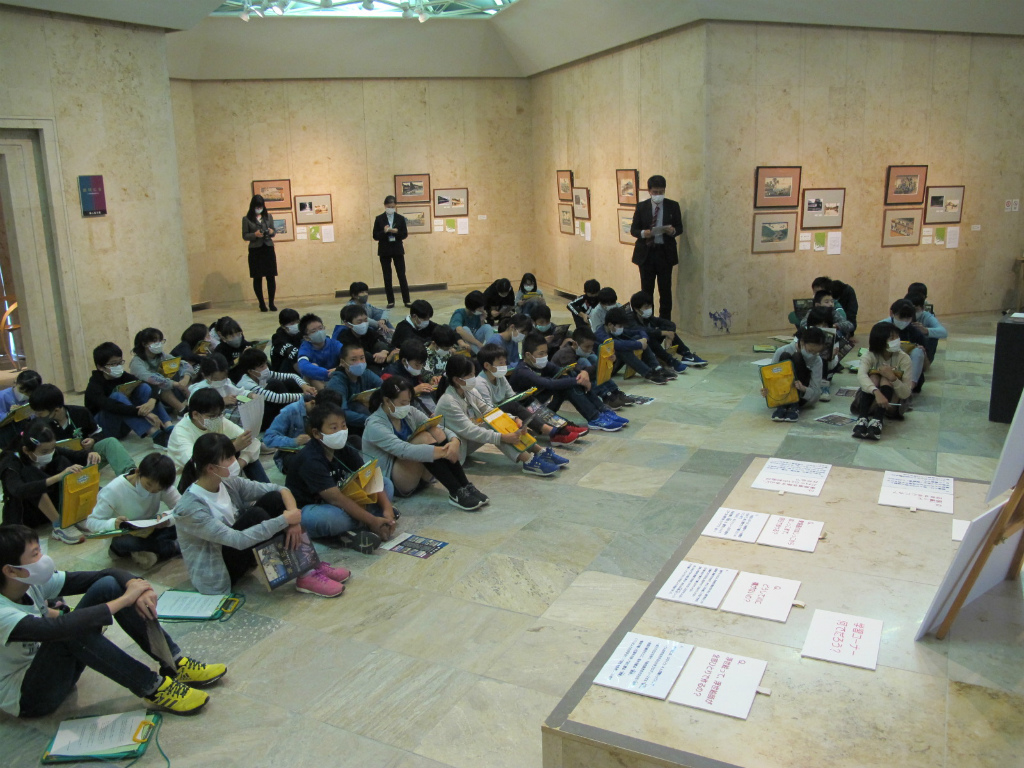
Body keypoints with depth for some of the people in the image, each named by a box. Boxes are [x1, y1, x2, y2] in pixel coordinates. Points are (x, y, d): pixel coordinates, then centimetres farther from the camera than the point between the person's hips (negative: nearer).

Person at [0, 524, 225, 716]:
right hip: (26, 698, -7)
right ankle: (153, 688, -26)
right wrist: (125, 599, -38)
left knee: (107, 585, -12)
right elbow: (61, 628, -46)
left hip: (50, 669, 7)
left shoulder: (35, 583, -7)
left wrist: (135, 585, -31)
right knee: (71, 630, -37)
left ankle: (174, 664, -12)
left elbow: (108, 573, -9)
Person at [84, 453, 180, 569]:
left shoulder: (162, 486, -15)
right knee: (125, 542, -39)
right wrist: (113, 523, -41)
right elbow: (91, 522, -20)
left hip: (150, 531, 2)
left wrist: (169, 518, -43)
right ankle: (173, 547, -20)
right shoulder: (113, 491, -23)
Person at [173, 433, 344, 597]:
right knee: (256, 515, -29)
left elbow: (280, 489, -5)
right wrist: (285, 519, -30)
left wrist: (293, 517, -25)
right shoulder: (190, 507, -27)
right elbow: (238, 540, -34)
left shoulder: (229, 484, -6)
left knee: (274, 499, -14)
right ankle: (304, 577, -20)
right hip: (216, 573, -7)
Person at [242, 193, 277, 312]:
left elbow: (274, 231, 15)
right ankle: (261, 304, 9)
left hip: (268, 249, 2)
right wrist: (255, 234, -16)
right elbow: (244, 236, 1)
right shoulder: (247, 219, 2)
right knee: (257, 278, 1)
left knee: (271, 277, -1)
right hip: (255, 250, -2)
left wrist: (272, 232, -8)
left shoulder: (268, 216, 9)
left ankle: (271, 303, 6)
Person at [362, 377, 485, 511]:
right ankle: (456, 493, -30)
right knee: (424, 438, -29)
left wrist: (455, 441, -27)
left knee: (436, 432, -19)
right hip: (394, 484, -7)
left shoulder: (409, 413, 3)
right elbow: (404, 450, -33)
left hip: (419, 478, 7)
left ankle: (465, 486, -23)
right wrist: (443, 451, -38)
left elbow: (441, 429, -4)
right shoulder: (374, 426, -18)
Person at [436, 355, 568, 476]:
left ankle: (541, 452, -16)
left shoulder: (470, 391, 0)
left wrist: (514, 420, -14)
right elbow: (469, 431, -30)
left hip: (470, 439, 8)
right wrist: (503, 438, -35)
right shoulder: (448, 402, -25)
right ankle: (529, 461, -35)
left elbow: (488, 410, 3)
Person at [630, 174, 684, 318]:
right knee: (646, 290, 5)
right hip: (646, 253, 0)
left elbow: (680, 228, 6)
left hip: (665, 253, 0)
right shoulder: (641, 207, 5)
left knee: (665, 290, 3)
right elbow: (633, 229, 5)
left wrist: (673, 231, -17)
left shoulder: (673, 206, 5)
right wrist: (643, 233, -17)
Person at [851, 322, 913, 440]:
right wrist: (877, 392, -55)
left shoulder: (904, 358, -14)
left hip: (891, 404, 0)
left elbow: (906, 394, -18)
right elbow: (861, 376, -38)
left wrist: (892, 378, -36)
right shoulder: (869, 356, -15)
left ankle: (877, 422, -46)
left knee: (886, 379, -27)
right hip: (870, 401, 0)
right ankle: (862, 419, -43)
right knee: (873, 376, -27)